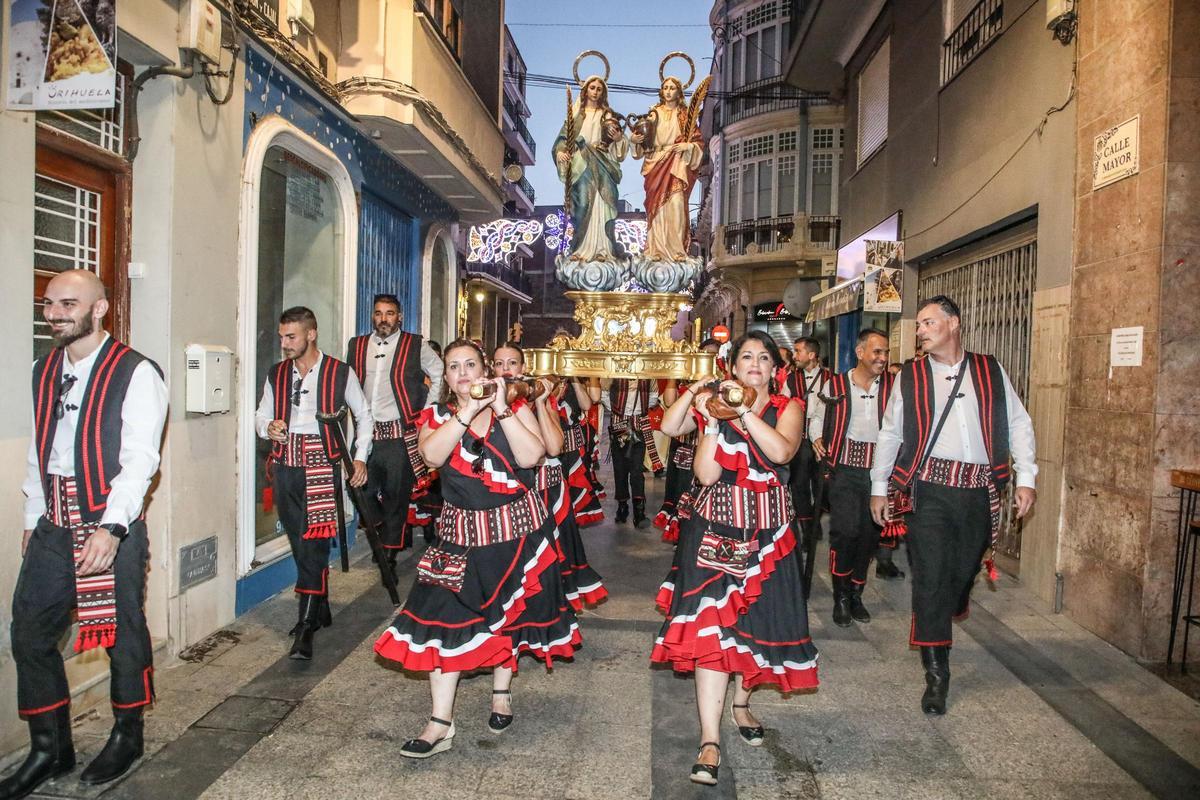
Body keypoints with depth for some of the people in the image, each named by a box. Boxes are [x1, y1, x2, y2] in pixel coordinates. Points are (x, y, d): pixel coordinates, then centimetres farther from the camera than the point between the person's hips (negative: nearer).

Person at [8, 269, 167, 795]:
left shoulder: (135, 374, -11)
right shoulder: (45, 371, 12)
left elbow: (140, 457, -18)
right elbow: (39, 451, 17)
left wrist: (110, 527, -25)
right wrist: (32, 519, 17)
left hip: (112, 525, -7)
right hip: (53, 525, 7)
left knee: (121, 631, 5)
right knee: (30, 632, 10)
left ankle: (127, 736, 27)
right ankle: (50, 750, 27)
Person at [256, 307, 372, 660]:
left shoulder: (340, 373, -1)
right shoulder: (276, 374, 11)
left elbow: (364, 415, 9)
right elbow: (261, 415, 20)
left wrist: (360, 457, 3)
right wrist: (268, 427, -4)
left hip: (322, 465, -5)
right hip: (285, 465, 5)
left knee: (313, 543, -10)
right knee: (300, 542, 11)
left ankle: (306, 627, -7)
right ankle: (320, 609, 28)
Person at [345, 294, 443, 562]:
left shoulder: (416, 346, -2)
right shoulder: (356, 345, 9)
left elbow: (440, 374, 6)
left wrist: (426, 410, 2)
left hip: (400, 435, -4)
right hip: (366, 433, 4)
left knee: (396, 497, 3)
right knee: (364, 492, 7)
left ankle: (389, 555, 15)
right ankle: (400, 532, 29)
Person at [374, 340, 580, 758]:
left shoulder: (515, 408, -2)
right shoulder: (437, 416, 2)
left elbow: (530, 456, -19)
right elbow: (432, 455, -20)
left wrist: (500, 409, -22)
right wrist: (467, 412, -25)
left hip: (516, 526, 0)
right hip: (461, 530, 1)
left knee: (508, 610, 14)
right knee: (445, 615, -5)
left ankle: (502, 693, 38)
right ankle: (441, 724, 4)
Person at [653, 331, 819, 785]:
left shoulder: (787, 409, 2)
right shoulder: (714, 405, 2)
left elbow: (782, 450, -22)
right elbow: (705, 475, -11)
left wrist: (743, 412, -24)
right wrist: (711, 421, -18)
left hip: (767, 530, 2)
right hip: (717, 527, -1)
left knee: (756, 617, 11)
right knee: (712, 621, -9)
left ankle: (741, 704, 37)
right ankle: (710, 740, -6)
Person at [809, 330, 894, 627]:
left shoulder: (893, 385, 5)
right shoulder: (836, 385, 3)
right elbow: (817, 416, 15)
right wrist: (817, 438, -4)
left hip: (878, 469, 2)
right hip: (845, 469, -2)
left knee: (869, 534, 9)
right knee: (845, 530, -10)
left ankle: (855, 594, 26)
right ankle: (841, 597, 9)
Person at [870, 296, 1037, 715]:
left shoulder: (990, 371, 9)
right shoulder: (910, 376, 6)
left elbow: (1018, 425, 9)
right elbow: (890, 434, 9)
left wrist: (1025, 478, 1)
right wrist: (879, 487, 7)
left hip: (979, 491, 2)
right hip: (929, 489, -1)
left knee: (963, 573, 11)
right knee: (930, 578, -4)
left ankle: (939, 629, 38)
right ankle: (936, 674, 4)